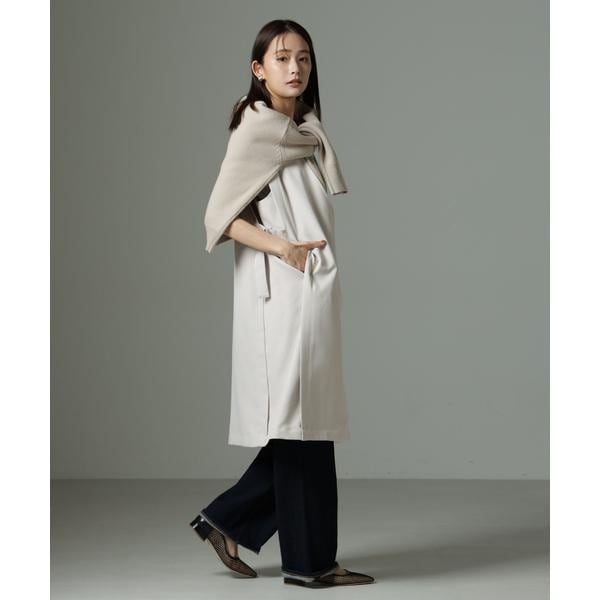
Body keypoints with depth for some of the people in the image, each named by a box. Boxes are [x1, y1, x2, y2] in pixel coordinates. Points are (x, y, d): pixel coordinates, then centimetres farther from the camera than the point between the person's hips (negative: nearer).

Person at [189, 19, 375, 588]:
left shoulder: (308, 130, 18)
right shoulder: (257, 128, -7)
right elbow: (220, 215, -10)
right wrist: (281, 247, -19)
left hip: (314, 290, 9)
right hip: (282, 292, -8)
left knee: (307, 426, 9)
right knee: (299, 422, -4)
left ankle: (228, 519, 19)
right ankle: (307, 560, 4)